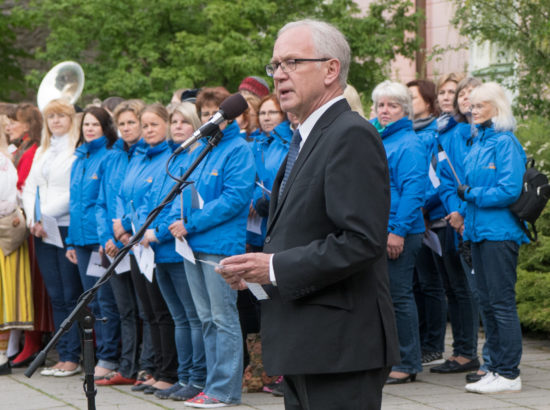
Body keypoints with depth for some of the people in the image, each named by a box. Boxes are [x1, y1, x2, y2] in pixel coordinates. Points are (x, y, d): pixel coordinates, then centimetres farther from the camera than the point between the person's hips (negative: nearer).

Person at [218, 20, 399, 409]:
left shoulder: (351, 136, -14)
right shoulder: (306, 139, 19)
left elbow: (361, 241, -23)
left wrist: (276, 269, -20)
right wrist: (256, 266, 6)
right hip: (306, 349, 10)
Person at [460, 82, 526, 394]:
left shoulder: (505, 143, -11)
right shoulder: (479, 142, 16)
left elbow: (510, 190, -19)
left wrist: (471, 194, -10)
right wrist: (467, 219, 8)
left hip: (500, 233, -9)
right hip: (480, 232, 9)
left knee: (502, 302, -6)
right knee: (487, 302, 11)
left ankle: (510, 374, -2)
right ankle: (497, 368, 18)